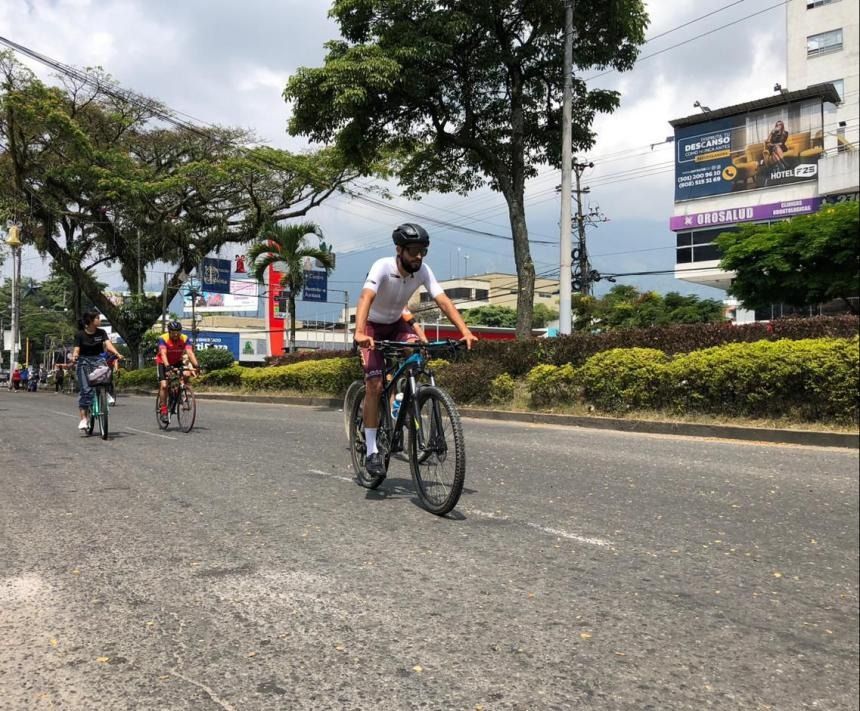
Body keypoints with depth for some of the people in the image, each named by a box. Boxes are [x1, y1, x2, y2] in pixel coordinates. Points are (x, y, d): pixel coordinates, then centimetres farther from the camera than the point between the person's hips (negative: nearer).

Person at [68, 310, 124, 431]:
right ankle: (83, 418, -11)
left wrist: (117, 353, -28)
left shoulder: (101, 332, 4)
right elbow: (76, 349, -8)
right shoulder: (80, 334, -2)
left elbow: (108, 344, -10)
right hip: (84, 361, -2)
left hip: (98, 360, 2)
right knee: (85, 389, -11)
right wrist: (73, 358, -30)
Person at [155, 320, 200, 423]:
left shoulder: (184, 339, -20)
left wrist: (196, 366, -45)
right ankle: (163, 410, -6)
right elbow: (163, 354, -38)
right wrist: (167, 367, -54)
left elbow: (190, 353, -30)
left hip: (177, 362, 3)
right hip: (163, 363, -3)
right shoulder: (163, 339, -26)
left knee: (187, 374, -25)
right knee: (164, 385, -18)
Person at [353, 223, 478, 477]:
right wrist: (359, 333, -62)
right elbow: (366, 298, -45)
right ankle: (372, 452, -9)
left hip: (396, 323, 4)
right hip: (372, 326, -4)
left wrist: (465, 331, -39)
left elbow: (443, 301, -25)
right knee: (375, 385, -16)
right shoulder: (382, 267, -30)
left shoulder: (423, 271, -17)